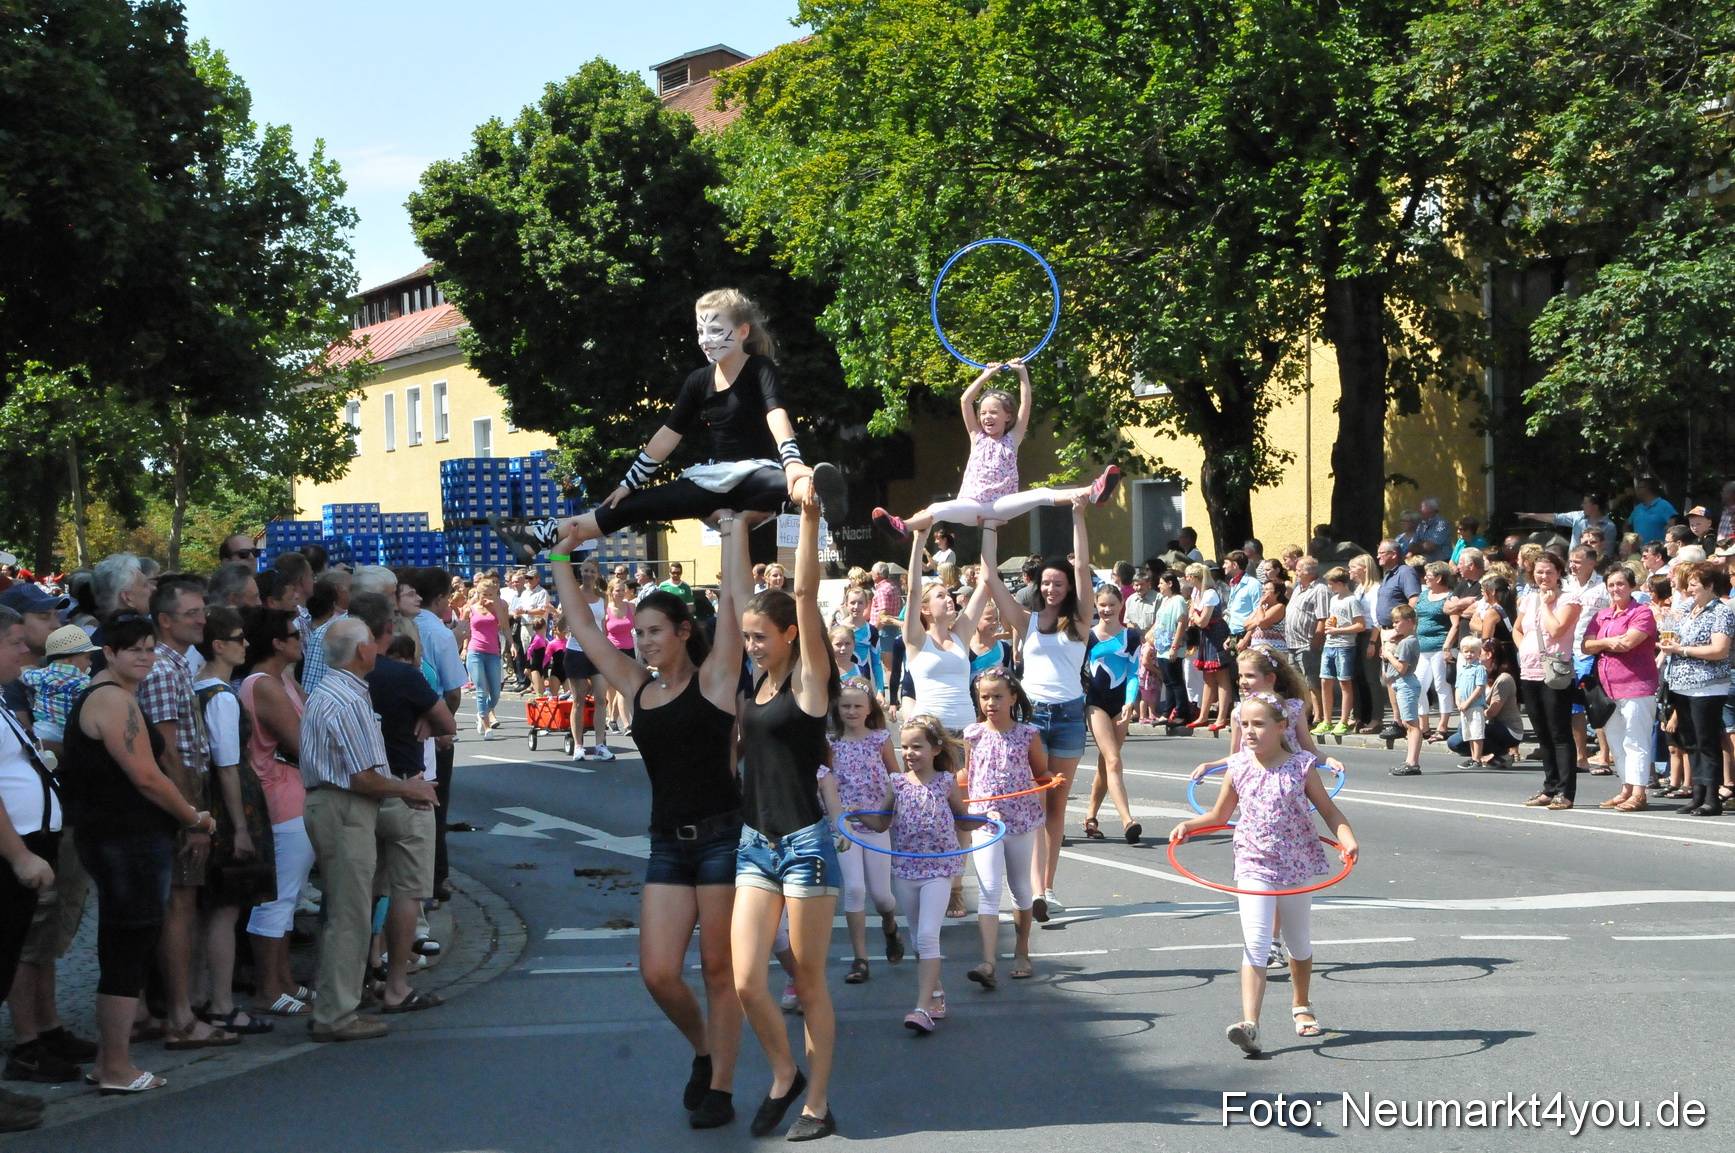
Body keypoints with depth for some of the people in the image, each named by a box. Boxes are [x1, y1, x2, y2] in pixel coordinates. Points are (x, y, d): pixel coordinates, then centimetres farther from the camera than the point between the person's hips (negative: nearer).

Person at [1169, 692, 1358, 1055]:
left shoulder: (1301, 767, -7)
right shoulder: (1238, 768, -2)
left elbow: (1330, 811, 0)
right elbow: (1218, 815, 11)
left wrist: (1348, 840, -17)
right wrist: (1188, 825, -6)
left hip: (1296, 866, 1)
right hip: (1253, 866, 0)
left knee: (1300, 945, 19)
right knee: (1255, 946, -15)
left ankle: (1301, 1006, 42)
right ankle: (1249, 1022, -23)